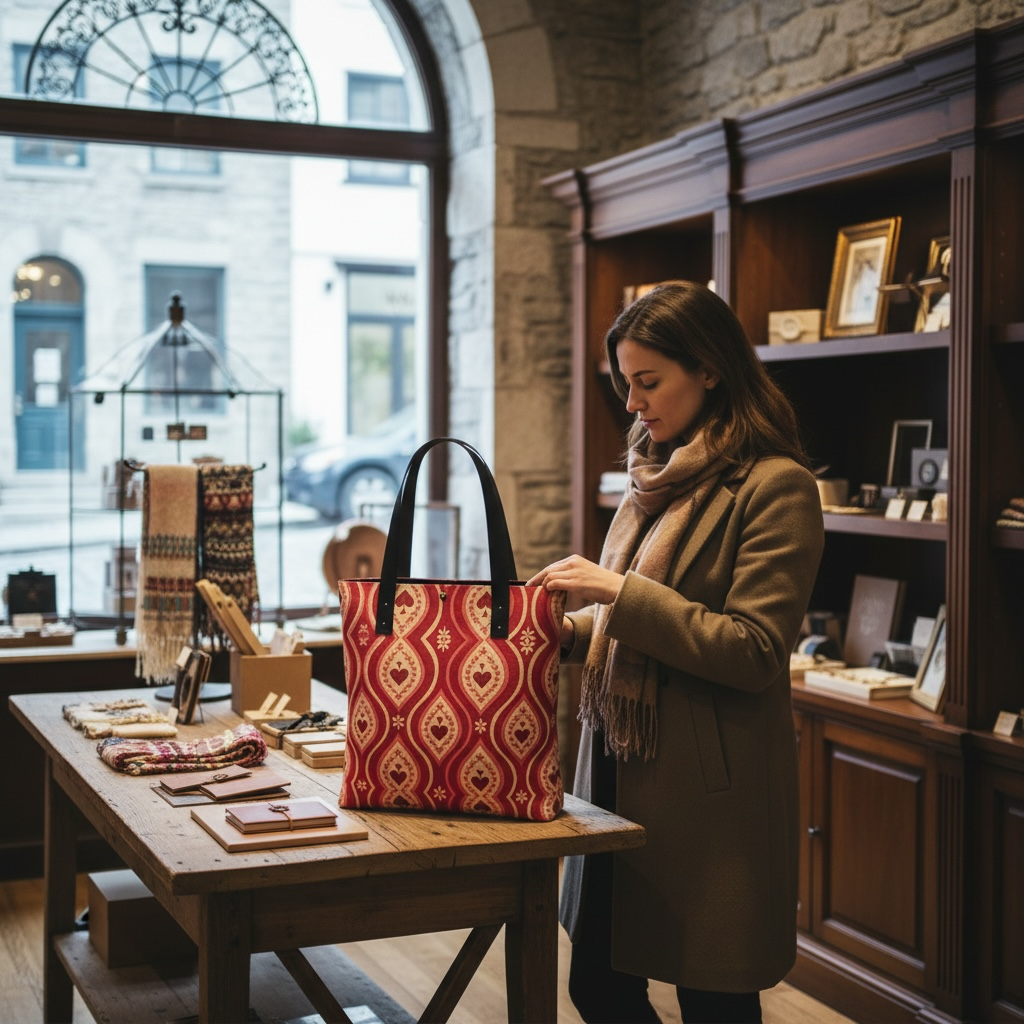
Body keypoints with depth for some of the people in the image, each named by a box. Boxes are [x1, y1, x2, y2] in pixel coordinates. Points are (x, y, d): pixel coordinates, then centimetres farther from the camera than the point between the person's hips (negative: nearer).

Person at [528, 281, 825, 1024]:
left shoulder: (776, 487, -12)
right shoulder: (657, 477, 12)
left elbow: (755, 652, -18)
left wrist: (619, 589, -21)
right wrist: (568, 628, 1)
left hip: (706, 791, -8)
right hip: (620, 765, 8)